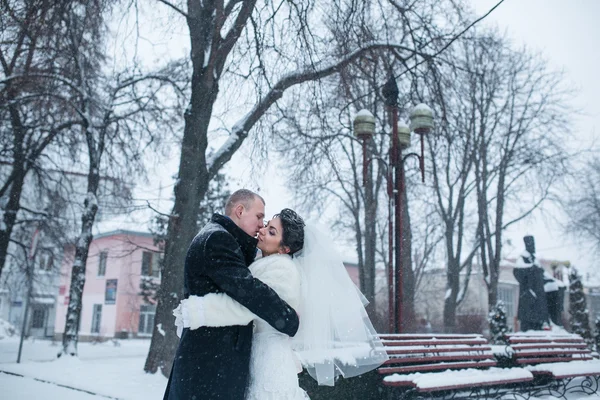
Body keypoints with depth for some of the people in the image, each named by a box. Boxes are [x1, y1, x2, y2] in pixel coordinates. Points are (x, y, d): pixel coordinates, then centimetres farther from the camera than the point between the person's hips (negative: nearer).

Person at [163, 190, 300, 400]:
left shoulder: (218, 238, 21)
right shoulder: (216, 238, -15)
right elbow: (246, 288, -22)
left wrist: (251, 242, 8)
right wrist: (291, 320, -13)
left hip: (215, 356, 11)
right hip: (211, 358, -11)